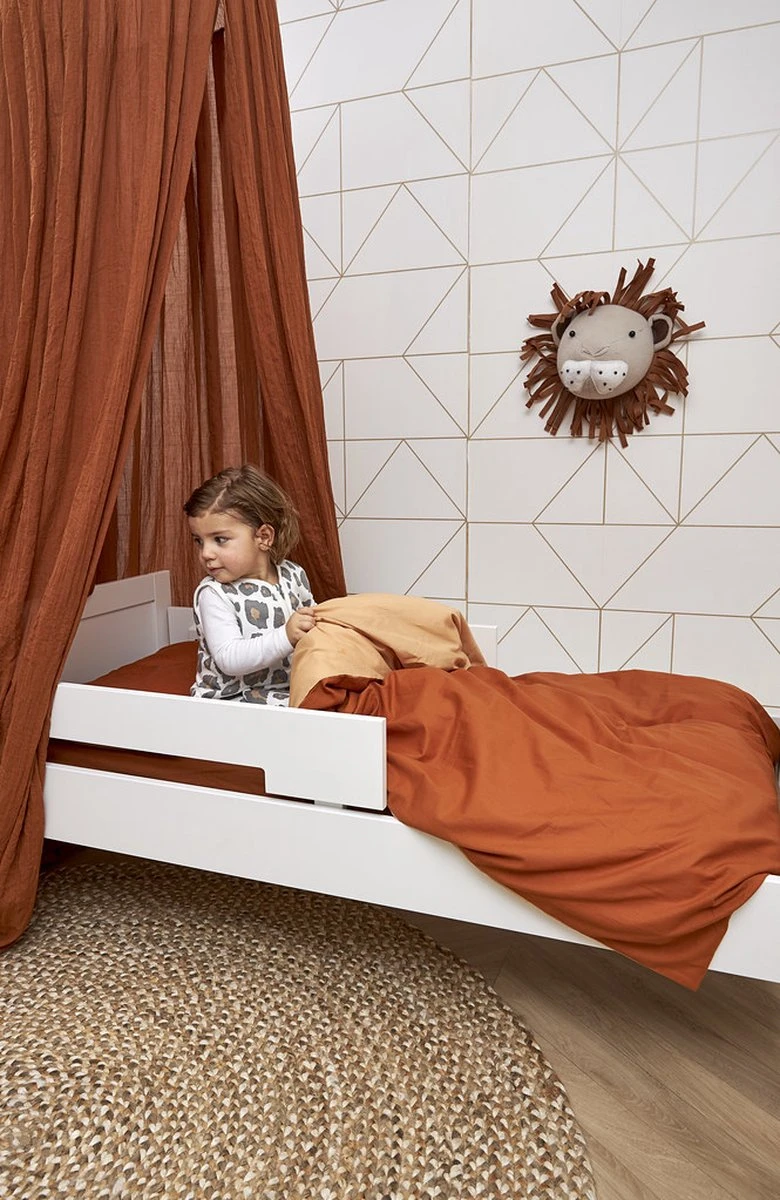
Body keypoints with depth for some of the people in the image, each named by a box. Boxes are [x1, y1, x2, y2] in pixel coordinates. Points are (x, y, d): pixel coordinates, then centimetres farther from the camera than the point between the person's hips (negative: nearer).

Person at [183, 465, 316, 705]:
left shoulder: (293, 575, 5)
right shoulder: (213, 594, -11)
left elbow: (311, 620, 23)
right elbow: (229, 660, -22)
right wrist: (286, 637, -33)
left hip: (287, 693, 5)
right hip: (228, 699, -4)